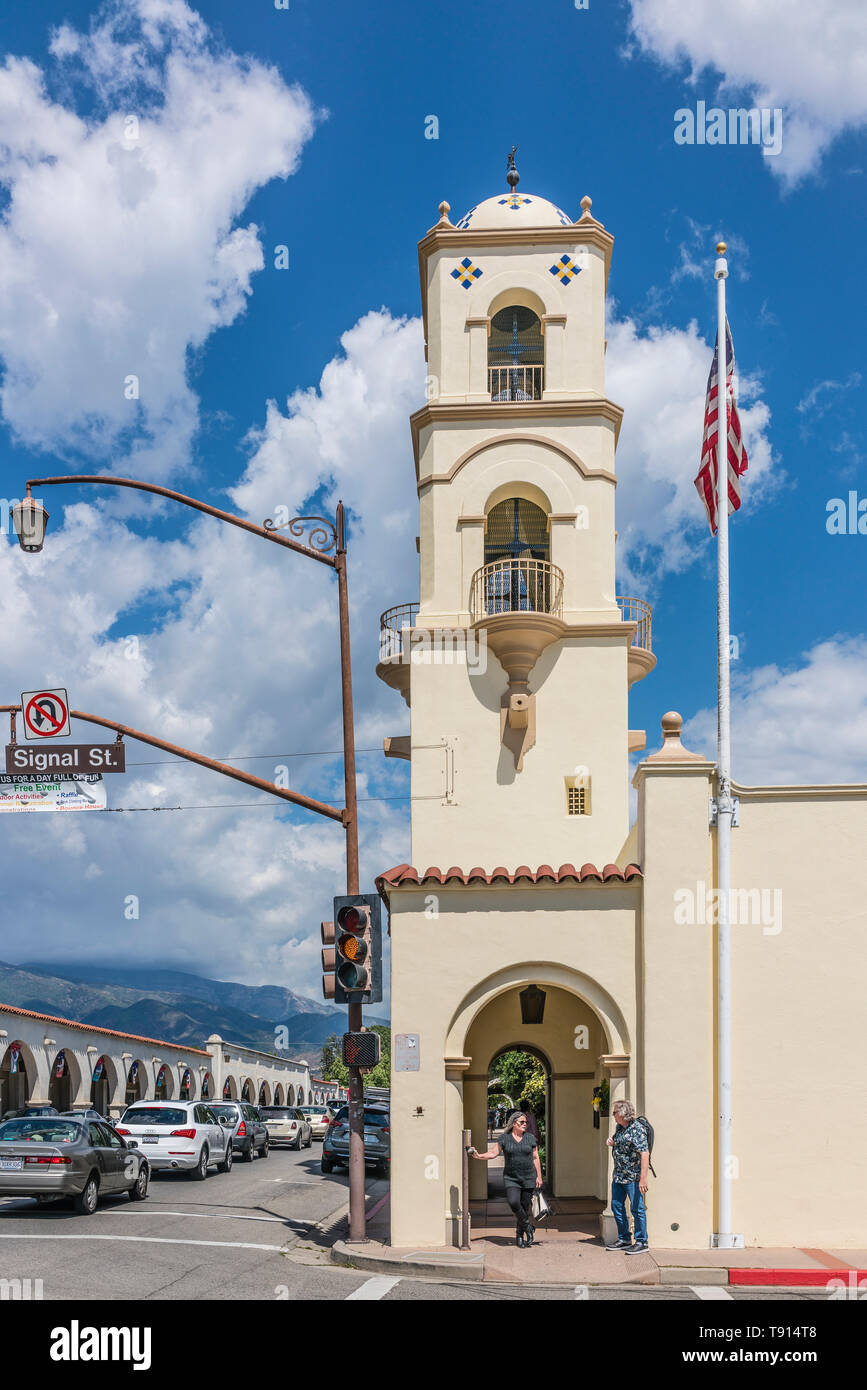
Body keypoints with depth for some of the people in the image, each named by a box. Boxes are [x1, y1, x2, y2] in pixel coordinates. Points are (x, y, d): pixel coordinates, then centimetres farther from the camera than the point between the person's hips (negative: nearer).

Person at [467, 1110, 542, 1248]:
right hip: (511, 1178, -1)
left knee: (524, 1206, 0)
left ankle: (520, 1236, 15)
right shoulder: (504, 1138, 2)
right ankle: (528, 1226, 0)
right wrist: (479, 1156, -17)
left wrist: (539, 1177, 5)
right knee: (513, 1202, -21)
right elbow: (493, 1153, -1)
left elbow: (535, 1158, 9)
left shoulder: (530, 1138, 6)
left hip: (528, 1178, 1)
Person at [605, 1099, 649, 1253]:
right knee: (616, 1206, 14)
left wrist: (643, 1178, -27)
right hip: (618, 1176, 9)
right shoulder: (619, 1127, 10)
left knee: (636, 1208, -3)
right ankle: (623, 1239, 26)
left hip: (633, 1177, -9)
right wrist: (611, 1141, 5)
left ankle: (641, 1242, 7)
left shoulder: (637, 1129, -17)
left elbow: (645, 1153, -22)